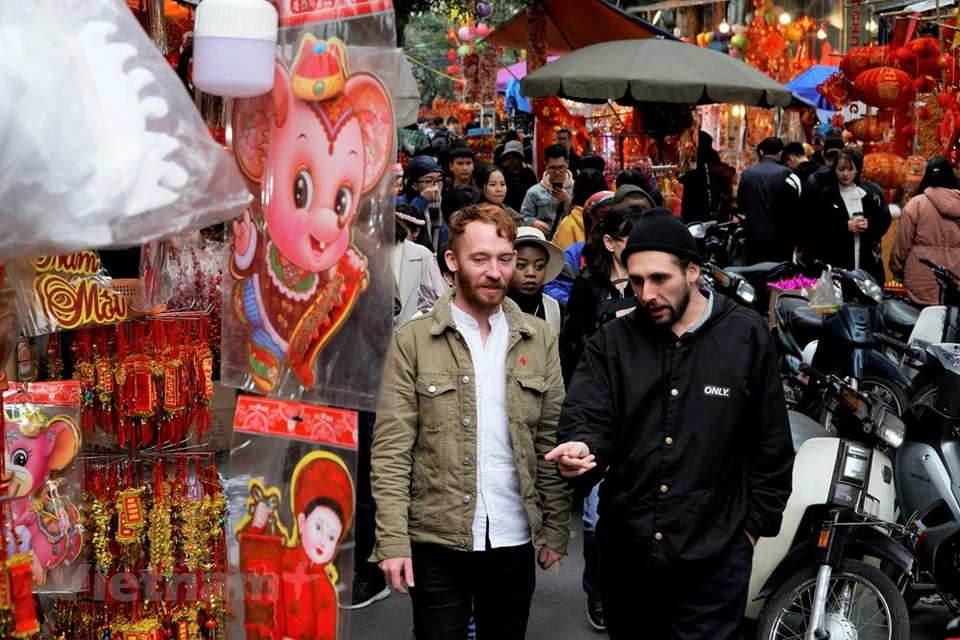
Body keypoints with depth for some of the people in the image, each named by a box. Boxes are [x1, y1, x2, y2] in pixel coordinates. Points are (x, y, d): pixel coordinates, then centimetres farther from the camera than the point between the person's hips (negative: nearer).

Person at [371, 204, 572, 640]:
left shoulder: (539, 339, 5)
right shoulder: (413, 340, -4)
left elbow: (551, 441, 6)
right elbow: (391, 450, -7)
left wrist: (556, 530, 2)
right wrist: (393, 540, -12)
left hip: (515, 540, 3)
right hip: (437, 542, -2)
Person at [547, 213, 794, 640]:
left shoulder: (746, 337, -1)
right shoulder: (611, 343, 3)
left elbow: (772, 444, 4)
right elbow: (586, 419, -8)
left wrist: (755, 522, 4)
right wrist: (581, 448, -30)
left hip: (712, 557, -3)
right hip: (624, 550, 3)